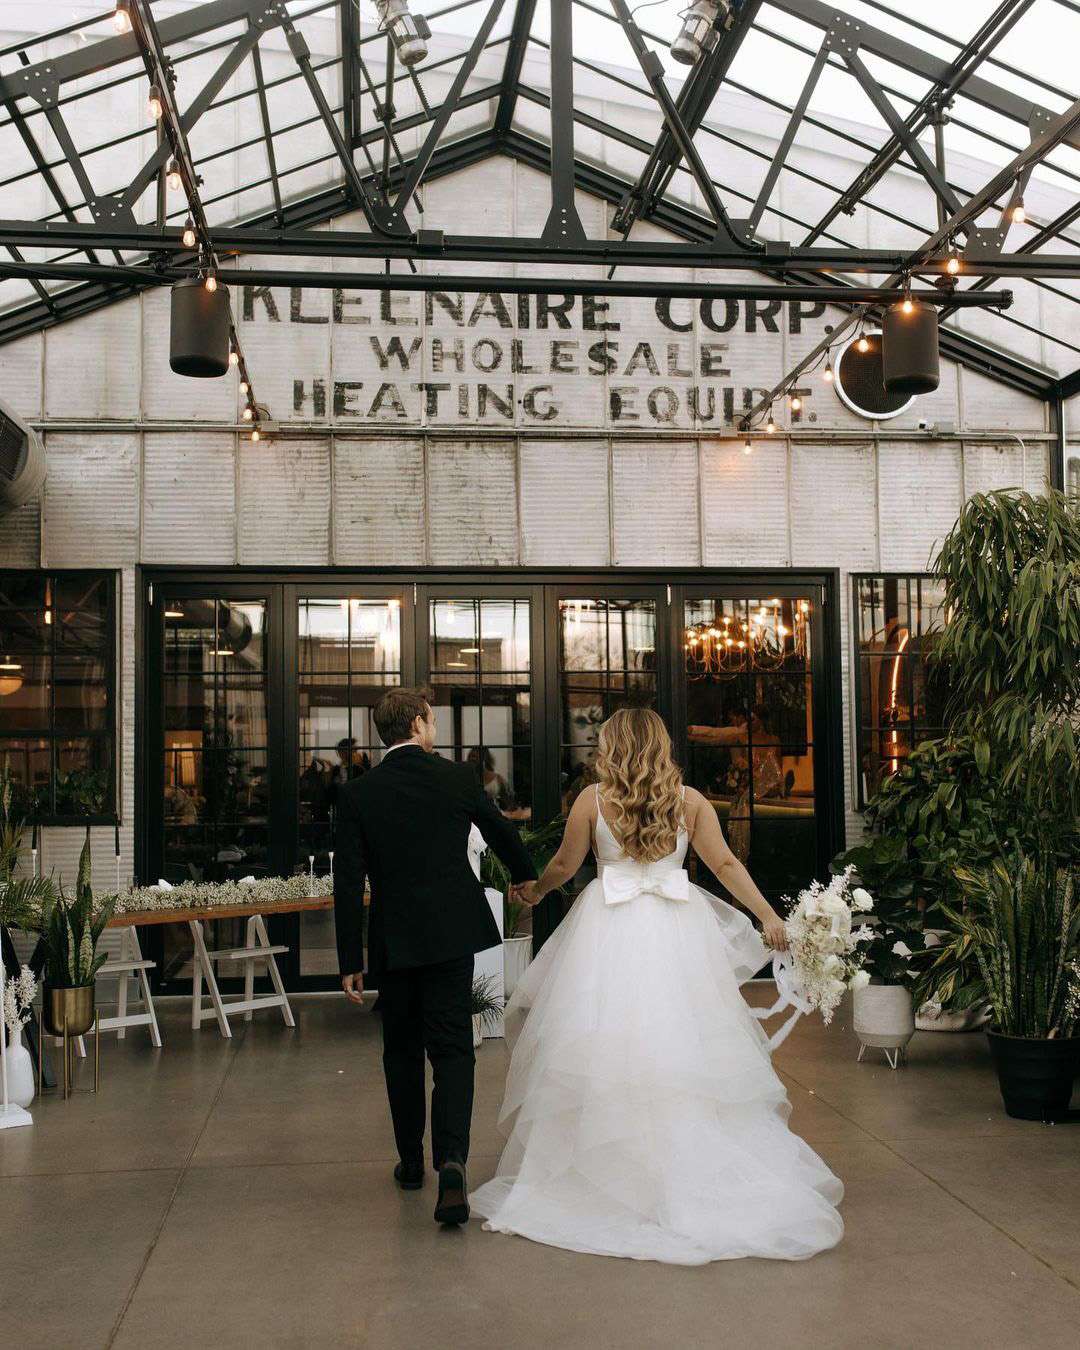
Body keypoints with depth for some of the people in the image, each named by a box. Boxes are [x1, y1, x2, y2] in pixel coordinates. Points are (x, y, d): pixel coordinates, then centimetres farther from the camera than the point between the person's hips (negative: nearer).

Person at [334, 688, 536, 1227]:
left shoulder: (357, 793, -4)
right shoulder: (457, 777, -2)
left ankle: (411, 1161, 26)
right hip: (452, 933, 0)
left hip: (394, 940, 1)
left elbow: (349, 883, -5)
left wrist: (351, 960, 1)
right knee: (451, 1048, 1)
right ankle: (451, 1157, -16)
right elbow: (502, 833, 14)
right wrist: (526, 877, 34)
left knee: (402, 1050, 16)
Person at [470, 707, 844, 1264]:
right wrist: (767, 915, 5)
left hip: (609, 935, -2)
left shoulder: (593, 799, -2)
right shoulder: (690, 800, 4)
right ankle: (691, 1168, 11)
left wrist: (533, 892, 25)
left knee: (606, 1053, 5)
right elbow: (726, 864, 1)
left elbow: (563, 866, 6)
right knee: (683, 1050, 7)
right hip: (677, 929, 2)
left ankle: (606, 1172, 12)